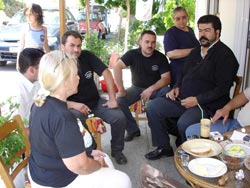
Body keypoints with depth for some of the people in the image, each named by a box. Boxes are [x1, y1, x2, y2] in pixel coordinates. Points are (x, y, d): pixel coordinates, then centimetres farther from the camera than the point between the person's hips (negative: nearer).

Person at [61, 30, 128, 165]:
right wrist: (74, 105, -28)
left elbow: (106, 73, -2)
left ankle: (117, 151, 11)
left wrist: (112, 98, -7)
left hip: (95, 102, 4)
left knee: (119, 117, -16)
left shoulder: (87, 56, -4)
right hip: (74, 106, -3)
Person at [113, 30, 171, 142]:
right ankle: (133, 129, -2)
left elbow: (166, 78, -13)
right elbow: (117, 67, -19)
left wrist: (151, 89, -29)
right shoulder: (132, 54, -8)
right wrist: (121, 89, -26)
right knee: (119, 102, -25)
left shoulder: (161, 58, -7)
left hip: (156, 88, 0)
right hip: (137, 87, 1)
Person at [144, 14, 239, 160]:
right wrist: (176, 88, 7)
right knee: (153, 107, -7)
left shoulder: (225, 55, -8)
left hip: (207, 104, -8)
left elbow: (222, 88, -15)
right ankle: (164, 147, 4)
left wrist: (197, 100, -20)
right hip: (182, 99, 8)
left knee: (184, 123, -33)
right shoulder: (196, 51, 18)